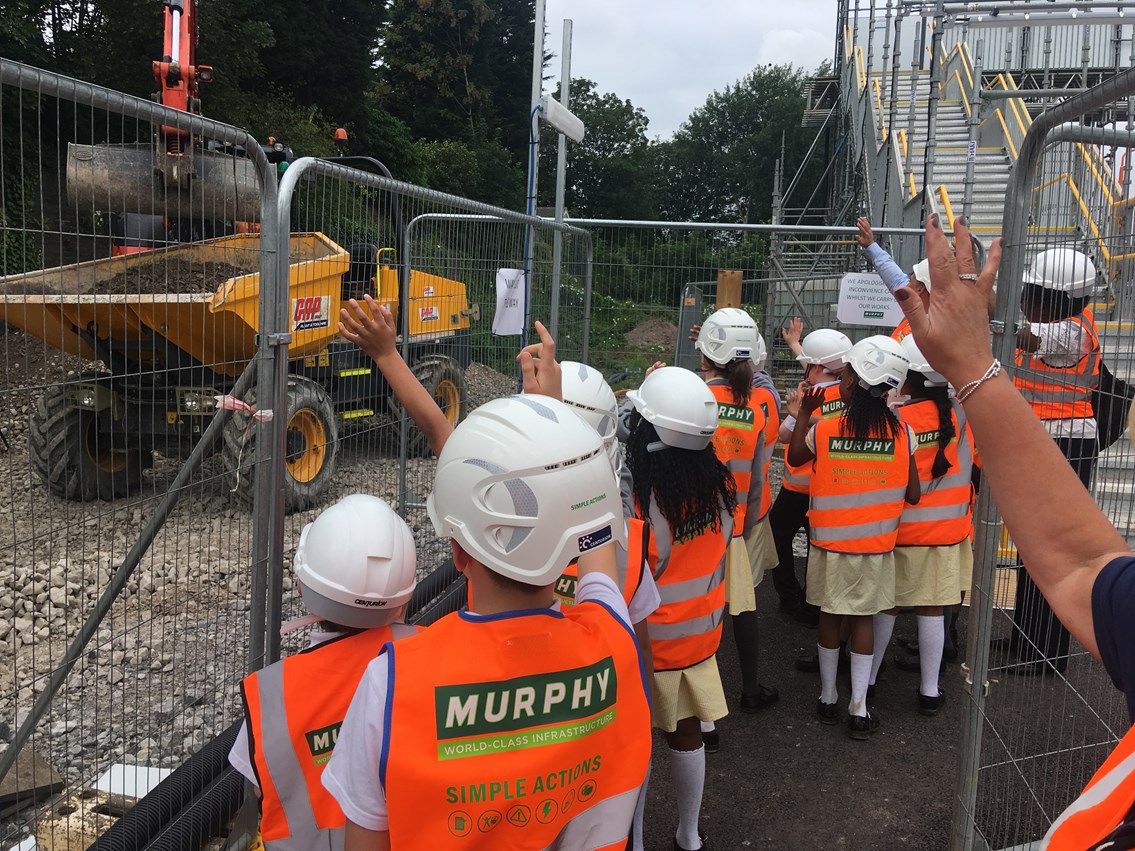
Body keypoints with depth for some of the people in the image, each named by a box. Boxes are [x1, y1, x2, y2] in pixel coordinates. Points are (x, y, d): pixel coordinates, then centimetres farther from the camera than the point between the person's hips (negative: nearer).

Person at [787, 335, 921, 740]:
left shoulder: (823, 429, -14)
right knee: (862, 619, 10)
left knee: (830, 616, 14)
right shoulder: (902, 433, -10)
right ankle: (858, 709, 13)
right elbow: (913, 495, -5)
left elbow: (794, 457, 7)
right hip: (877, 544, 1)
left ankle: (827, 699, 26)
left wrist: (805, 412, 14)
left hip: (830, 542, 0)